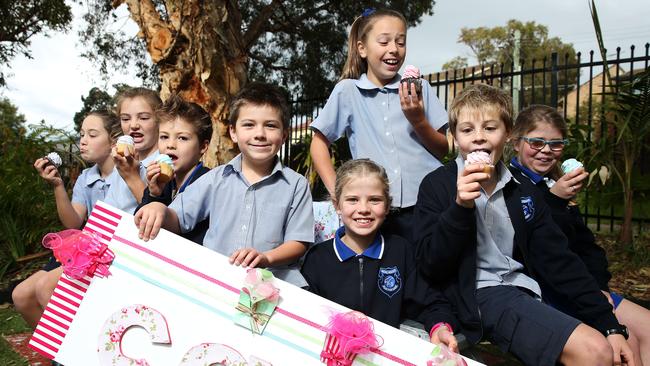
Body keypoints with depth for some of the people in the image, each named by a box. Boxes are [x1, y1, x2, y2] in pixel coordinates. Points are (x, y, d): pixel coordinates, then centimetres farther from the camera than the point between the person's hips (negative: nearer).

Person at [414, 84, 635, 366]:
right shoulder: (437, 185, -4)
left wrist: (609, 326, 2)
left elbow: (558, 260, 8)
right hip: (479, 296, -6)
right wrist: (461, 206, -23)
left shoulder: (523, 191, 10)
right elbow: (429, 266, -10)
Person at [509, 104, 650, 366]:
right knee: (626, 342, -17)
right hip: (538, 289, -9)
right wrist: (553, 200, -26)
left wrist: (598, 284, 3)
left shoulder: (556, 186, 17)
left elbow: (586, 243, 18)